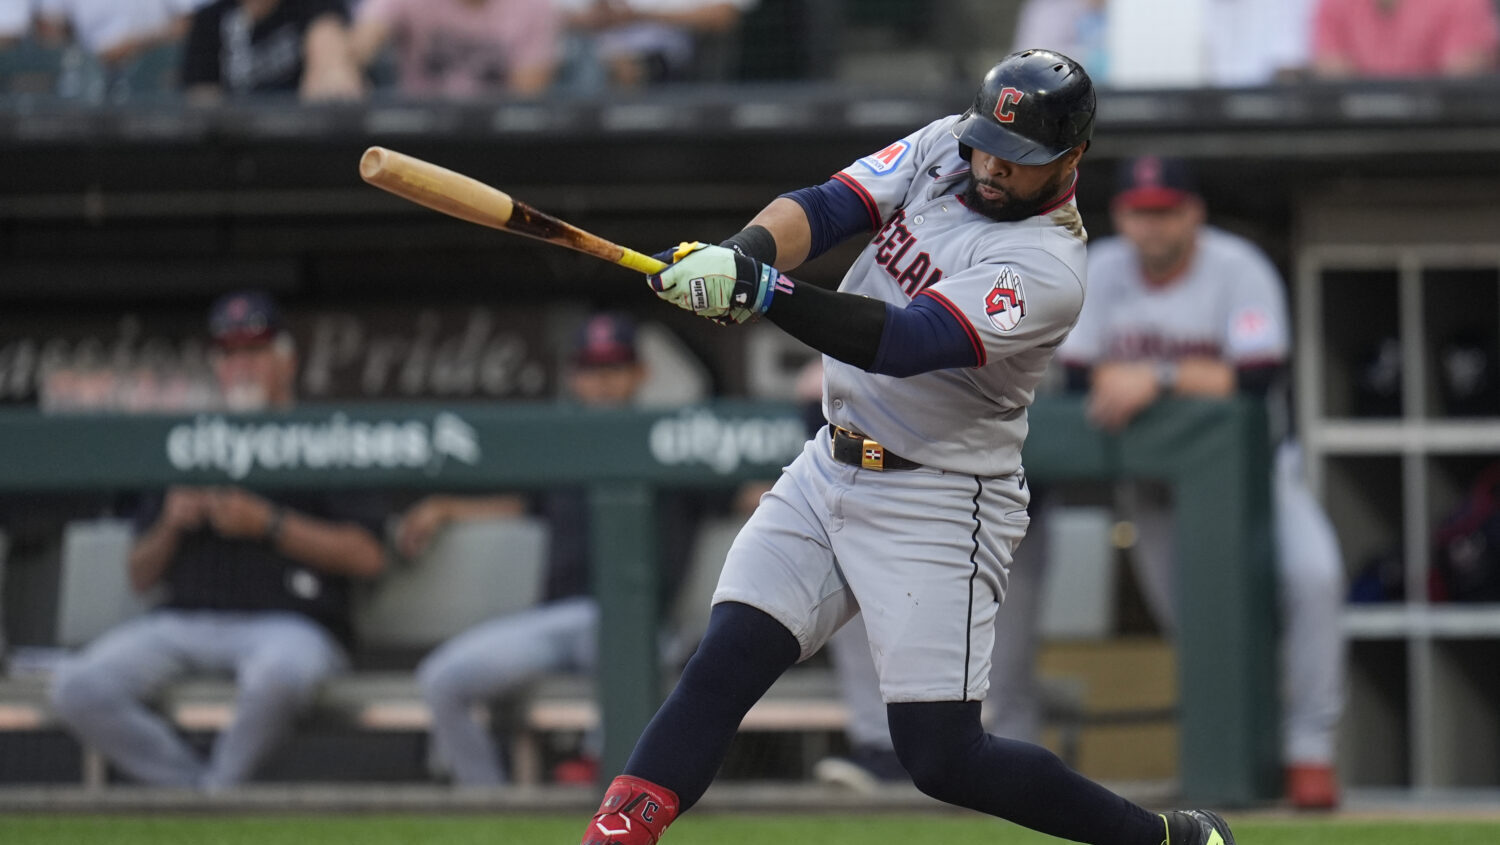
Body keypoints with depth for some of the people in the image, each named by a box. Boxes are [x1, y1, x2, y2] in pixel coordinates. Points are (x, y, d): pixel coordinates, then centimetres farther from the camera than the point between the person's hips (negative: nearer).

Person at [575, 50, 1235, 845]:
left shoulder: (1048, 268, -22)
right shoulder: (945, 148, 0)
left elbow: (905, 343, -34)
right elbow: (825, 207, -10)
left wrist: (758, 293, -45)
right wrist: (743, 253, -32)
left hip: (939, 504, -7)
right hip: (828, 471, 7)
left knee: (941, 756, -8)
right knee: (723, 665, -8)